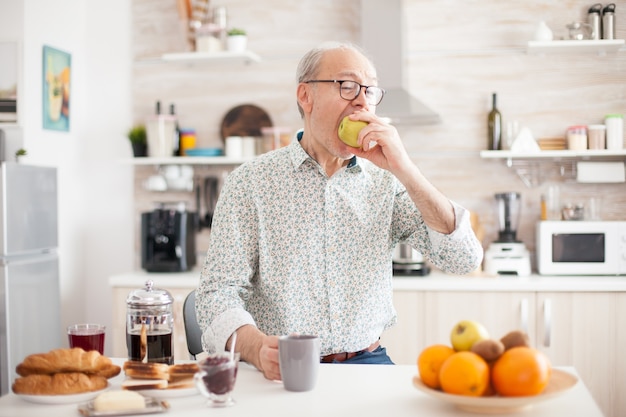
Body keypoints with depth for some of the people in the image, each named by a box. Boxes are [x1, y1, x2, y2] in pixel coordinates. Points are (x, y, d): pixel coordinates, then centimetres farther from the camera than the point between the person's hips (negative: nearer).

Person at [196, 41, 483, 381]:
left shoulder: (386, 182, 6)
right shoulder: (250, 183, -1)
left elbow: (464, 259, -4)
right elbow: (218, 292, -6)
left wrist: (404, 168, -13)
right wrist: (257, 347, -27)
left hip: (366, 365, 2)